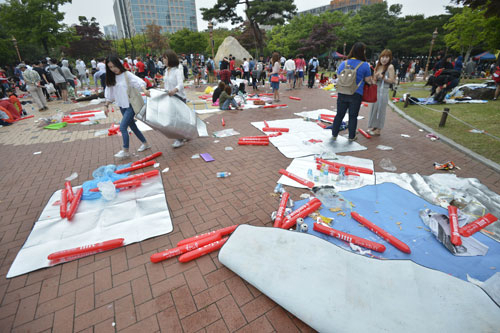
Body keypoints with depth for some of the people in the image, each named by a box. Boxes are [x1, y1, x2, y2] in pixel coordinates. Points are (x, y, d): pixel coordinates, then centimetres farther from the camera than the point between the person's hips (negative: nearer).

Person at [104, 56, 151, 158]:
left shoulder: (127, 74, -9)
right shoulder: (111, 78, 9)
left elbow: (139, 82, -24)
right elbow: (110, 93, 15)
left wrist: (144, 90, -43)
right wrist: (106, 105, 11)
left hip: (130, 105, -7)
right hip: (122, 106, 7)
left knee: (122, 127, -13)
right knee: (132, 126, 14)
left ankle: (125, 151, -3)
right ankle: (145, 143, 28)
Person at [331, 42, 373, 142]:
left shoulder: (343, 63, 3)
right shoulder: (365, 65, -6)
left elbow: (338, 77, 12)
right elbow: (368, 80, -2)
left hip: (342, 93, 3)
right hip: (356, 94, -2)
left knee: (339, 114, 11)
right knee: (353, 116, 9)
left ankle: (334, 135, 16)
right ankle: (351, 136, 20)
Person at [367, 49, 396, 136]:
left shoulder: (390, 67, -8)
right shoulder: (377, 66, 9)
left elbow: (392, 80, -12)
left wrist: (382, 77, -19)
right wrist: (375, 77, -6)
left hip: (383, 91, -6)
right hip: (375, 90, 6)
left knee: (380, 110, 0)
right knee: (374, 108, 12)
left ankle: (378, 130, 10)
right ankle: (373, 126, 26)